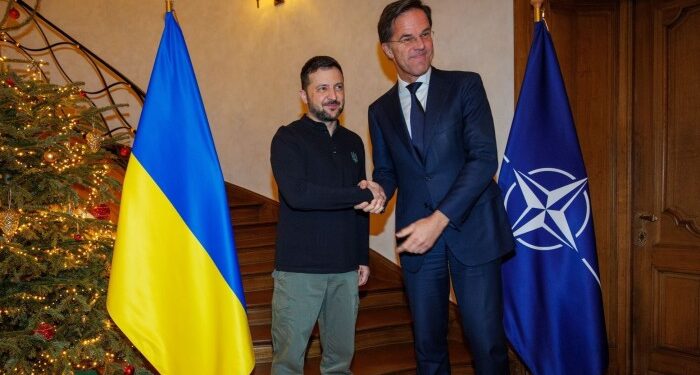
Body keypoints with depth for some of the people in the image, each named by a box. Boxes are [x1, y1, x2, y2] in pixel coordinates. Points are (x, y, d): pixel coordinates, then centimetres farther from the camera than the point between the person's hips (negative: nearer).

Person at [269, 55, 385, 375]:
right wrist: (361, 194, -16)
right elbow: (297, 194, -22)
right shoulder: (288, 139, -5)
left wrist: (363, 257, 15)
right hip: (299, 269, -5)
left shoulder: (353, 142, 12)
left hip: (346, 269, 5)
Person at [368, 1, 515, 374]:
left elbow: (484, 158, -9)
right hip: (417, 237, 3)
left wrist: (439, 219, -18)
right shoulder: (380, 110, 12)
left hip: (471, 231, -3)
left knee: (486, 342, -3)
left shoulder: (465, 86, 0)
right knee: (428, 344, 10)